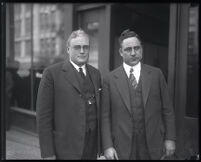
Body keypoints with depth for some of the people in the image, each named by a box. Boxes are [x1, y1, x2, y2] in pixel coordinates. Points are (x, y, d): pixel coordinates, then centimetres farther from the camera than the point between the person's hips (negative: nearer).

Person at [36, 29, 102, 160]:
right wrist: (47, 152, -10)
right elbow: (43, 115, -9)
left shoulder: (96, 73, 8)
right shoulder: (52, 73, -8)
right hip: (66, 149, -4)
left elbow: (99, 111, 11)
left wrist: (102, 144, 9)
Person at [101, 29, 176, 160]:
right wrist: (108, 146, -7)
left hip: (152, 146, 1)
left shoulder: (156, 74, 0)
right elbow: (105, 116, -2)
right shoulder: (110, 79, -3)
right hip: (122, 148, -1)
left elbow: (168, 110, 3)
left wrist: (170, 139, 0)